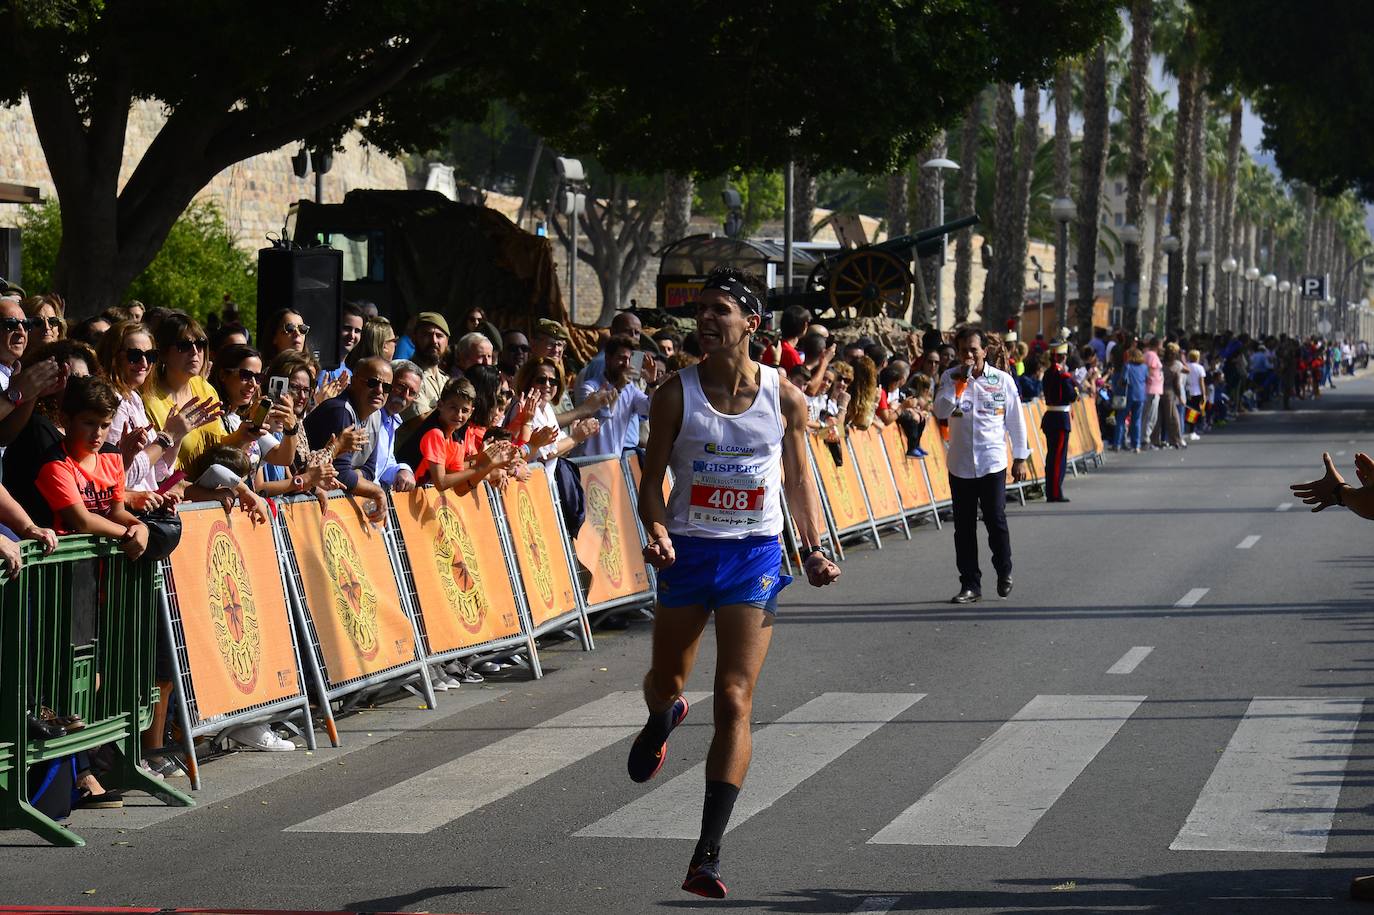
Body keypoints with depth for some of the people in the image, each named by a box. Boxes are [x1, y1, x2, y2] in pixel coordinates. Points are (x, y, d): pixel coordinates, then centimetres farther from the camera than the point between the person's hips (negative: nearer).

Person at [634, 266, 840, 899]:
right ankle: (663, 719, 57)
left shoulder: (784, 399, -2)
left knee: (735, 701, -10)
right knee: (666, 682, 15)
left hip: (755, 555, -1)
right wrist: (656, 531, -19)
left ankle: (708, 853, -11)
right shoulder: (676, 394, -5)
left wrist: (813, 548, -1)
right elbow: (652, 478, 0)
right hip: (688, 550, 1)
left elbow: (798, 479, 10)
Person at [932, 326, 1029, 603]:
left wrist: (1020, 458, 7)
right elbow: (940, 412, -10)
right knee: (964, 526, 4)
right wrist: (958, 384, -17)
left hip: (993, 463, -2)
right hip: (960, 464, 2)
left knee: (996, 519, -6)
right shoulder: (949, 378, 3)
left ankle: (1004, 571, 19)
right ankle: (970, 585, 11)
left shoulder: (1003, 380, 1)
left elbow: (1015, 421, 7)